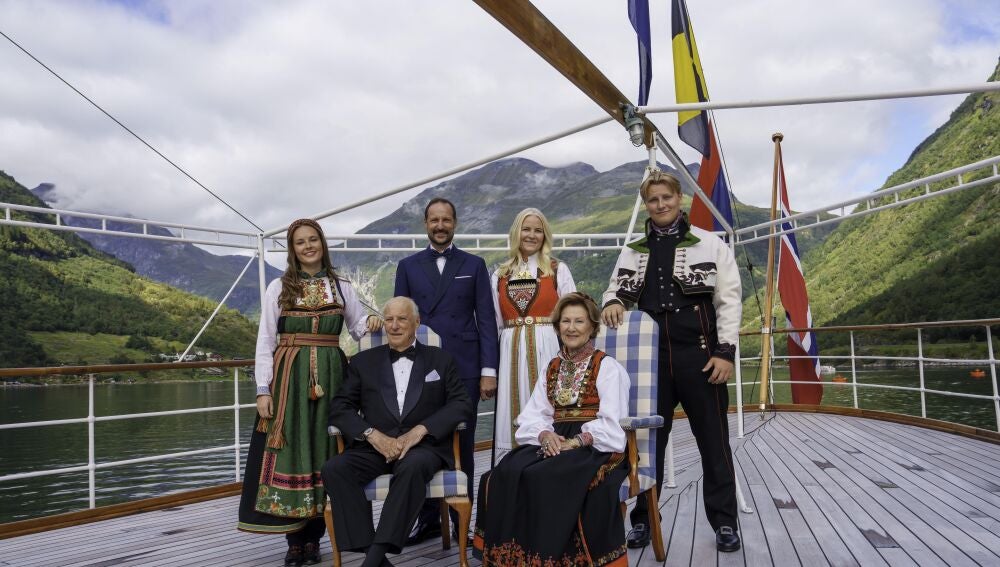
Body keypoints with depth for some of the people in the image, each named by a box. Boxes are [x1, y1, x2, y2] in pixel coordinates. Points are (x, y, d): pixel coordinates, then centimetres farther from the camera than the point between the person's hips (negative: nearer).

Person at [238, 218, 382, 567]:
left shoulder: (342, 287, 10)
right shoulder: (279, 288, 5)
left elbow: (358, 327, 14)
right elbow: (265, 342, 2)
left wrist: (371, 324, -10)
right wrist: (263, 389, -5)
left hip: (329, 377, 2)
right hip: (289, 377, -1)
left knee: (323, 451, 3)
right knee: (290, 452, -2)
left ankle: (313, 537, 14)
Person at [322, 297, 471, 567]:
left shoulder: (440, 359, 14)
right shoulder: (363, 361, 17)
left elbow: (460, 404, 3)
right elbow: (340, 407, 8)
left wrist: (419, 431, -12)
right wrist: (373, 434, -10)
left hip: (424, 446, -2)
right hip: (375, 447, 2)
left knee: (412, 467, -36)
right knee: (334, 469, -26)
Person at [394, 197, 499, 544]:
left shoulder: (474, 265, 7)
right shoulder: (407, 266, 10)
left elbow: (486, 320, 3)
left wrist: (489, 370, -4)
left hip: (464, 368, -1)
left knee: (461, 445, 5)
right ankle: (428, 517, 18)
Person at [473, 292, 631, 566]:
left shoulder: (607, 366, 1)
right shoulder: (551, 368, 17)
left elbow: (611, 423, -9)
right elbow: (533, 415, 9)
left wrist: (575, 442, -20)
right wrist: (546, 435, -13)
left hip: (594, 447, -5)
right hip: (555, 442, 5)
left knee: (546, 477, -32)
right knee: (507, 474, -23)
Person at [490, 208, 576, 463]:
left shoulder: (558, 270, 6)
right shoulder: (500, 275, 13)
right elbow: (494, 324, 14)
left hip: (548, 351, -2)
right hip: (511, 354, 3)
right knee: (513, 418, 2)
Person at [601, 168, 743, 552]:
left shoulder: (710, 244, 1)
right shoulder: (633, 251, 11)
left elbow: (729, 301, -1)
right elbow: (616, 290, 16)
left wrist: (725, 352, -9)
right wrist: (612, 303, -9)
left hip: (700, 356, -3)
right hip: (651, 358, 3)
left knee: (713, 441, 6)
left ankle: (725, 522, 20)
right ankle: (642, 519, 22)